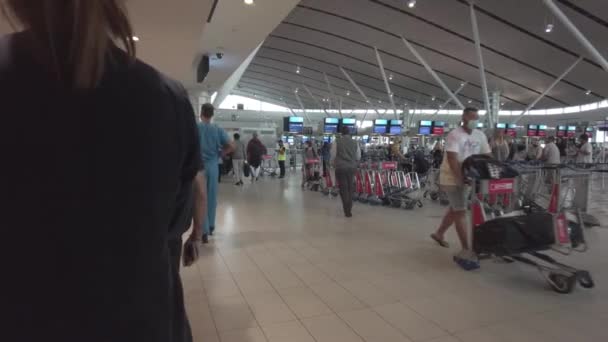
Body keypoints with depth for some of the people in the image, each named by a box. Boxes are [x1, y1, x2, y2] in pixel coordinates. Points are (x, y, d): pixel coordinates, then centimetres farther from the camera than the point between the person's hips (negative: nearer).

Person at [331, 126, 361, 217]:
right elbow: (358, 157, 11)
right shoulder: (355, 142, 5)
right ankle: (349, 210, 16)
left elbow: (333, 155, -1)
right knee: (350, 189, 11)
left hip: (340, 168, -2)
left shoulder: (336, 141, -3)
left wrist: (334, 165, 16)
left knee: (343, 189, 2)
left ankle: (347, 211, 0)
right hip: (352, 168, 3)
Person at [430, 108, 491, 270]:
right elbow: (452, 160, -25)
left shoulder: (480, 135, 5)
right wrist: (461, 178, -33)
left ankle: (439, 233, 39)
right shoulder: (455, 135, -16)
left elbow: (488, 156, 6)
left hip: (467, 177, 8)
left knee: (455, 209, 19)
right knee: (460, 211, -10)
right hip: (452, 178, -8)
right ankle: (466, 250, -7)